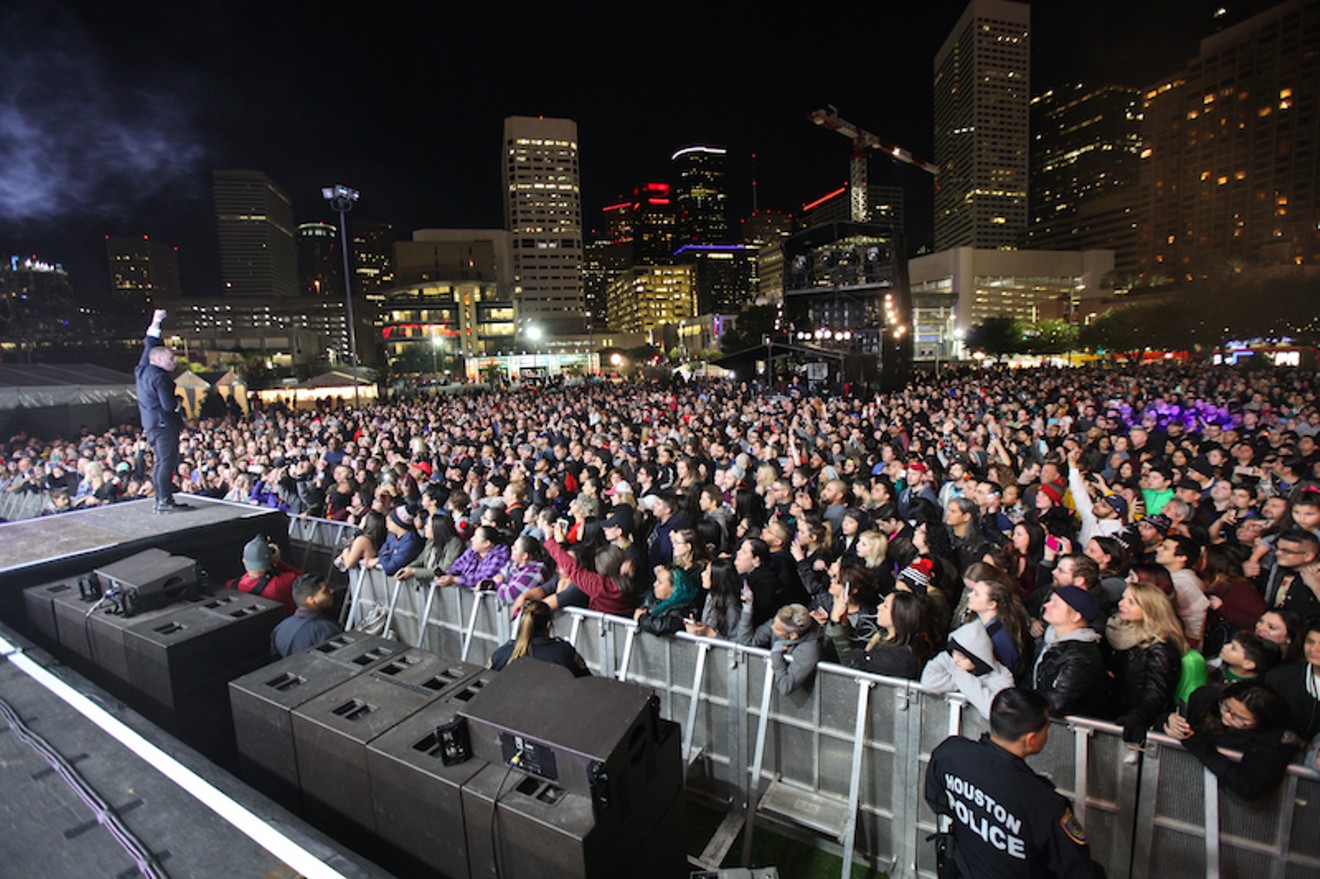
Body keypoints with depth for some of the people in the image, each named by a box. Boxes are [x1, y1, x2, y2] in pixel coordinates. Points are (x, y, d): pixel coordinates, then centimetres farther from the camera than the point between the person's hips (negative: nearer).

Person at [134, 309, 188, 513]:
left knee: (161, 462, 14)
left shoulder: (143, 370, 11)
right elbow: (169, 405, -22)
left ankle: (160, 500, 19)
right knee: (168, 461, -9)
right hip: (164, 424, -10)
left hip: (151, 423, 10)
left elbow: (150, 345, 25)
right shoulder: (160, 376, -16)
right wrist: (178, 402, 0)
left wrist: (155, 322, 29)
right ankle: (165, 501, -9)